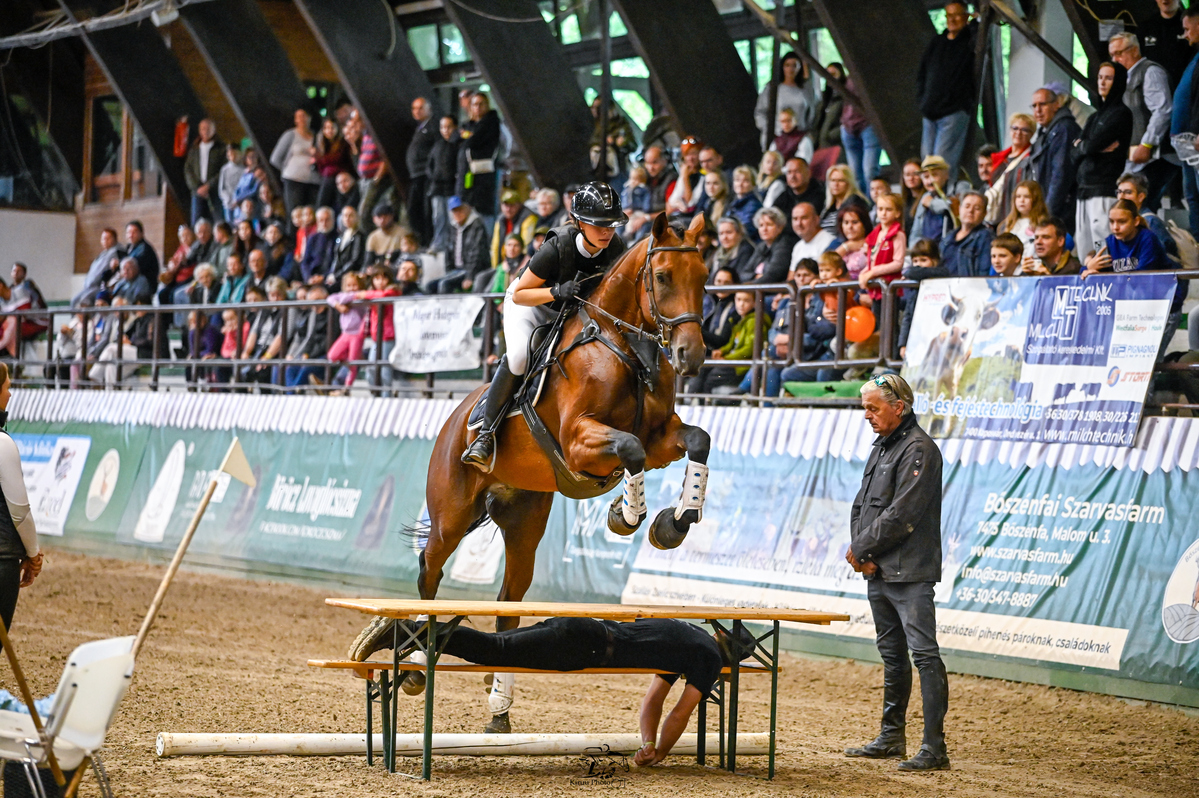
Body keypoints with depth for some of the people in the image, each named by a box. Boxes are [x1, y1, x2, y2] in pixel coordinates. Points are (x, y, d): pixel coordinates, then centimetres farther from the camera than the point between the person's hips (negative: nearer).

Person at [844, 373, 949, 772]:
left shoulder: (919, 450, -12)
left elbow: (901, 515, -19)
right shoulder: (882, 447, 17)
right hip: (878, 573, 10)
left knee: (924, 653, -10)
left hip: (910, 574, -10)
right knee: (892, 654, 16)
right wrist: (861, 552, 0)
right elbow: (862, 505, 17)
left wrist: (860, 549, -10)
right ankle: (892, 737, 25)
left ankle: (934, 747, -12)